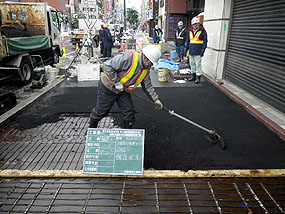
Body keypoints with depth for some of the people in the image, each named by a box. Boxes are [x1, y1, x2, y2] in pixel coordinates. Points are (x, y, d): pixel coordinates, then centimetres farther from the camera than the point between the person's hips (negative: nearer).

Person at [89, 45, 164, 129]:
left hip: (122, 90, 7)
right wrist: (117, 82, -27)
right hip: (107, 87, -7)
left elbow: (148, 86, 7)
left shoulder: (146, 70, -4)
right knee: (101, 111, 9)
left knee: (129, 112, 2)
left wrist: (155, 99, 1)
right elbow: (107, 66, -30)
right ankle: (91, 128, 37)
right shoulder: (128, 58, -31)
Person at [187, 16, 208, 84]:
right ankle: (193, 76, 23)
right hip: (191, 51, 6)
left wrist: (203, 49, -15)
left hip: (198, 52, -6)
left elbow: (205, 41, -6)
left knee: (198, 64, -5)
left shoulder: (202, 31, -4)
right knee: (192, 64, 12)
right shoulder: (191, 31, 14)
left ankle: (198, 78, 2)